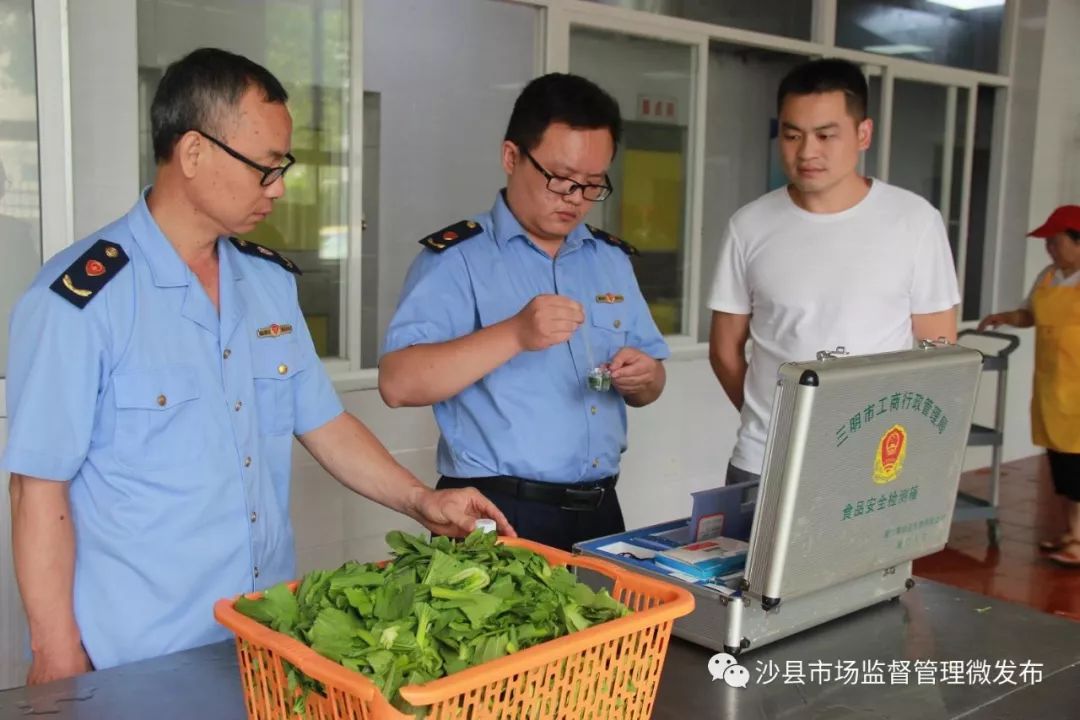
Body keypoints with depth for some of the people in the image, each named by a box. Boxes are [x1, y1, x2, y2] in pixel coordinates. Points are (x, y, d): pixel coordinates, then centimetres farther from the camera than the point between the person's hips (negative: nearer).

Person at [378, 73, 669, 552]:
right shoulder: (455, 257, -8)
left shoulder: (612, 259, 11)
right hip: (496, 517, -5)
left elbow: (648, 383, 16)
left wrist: (642, 379, -7)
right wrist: (514, 335, -28)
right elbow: (398, 383, -18)